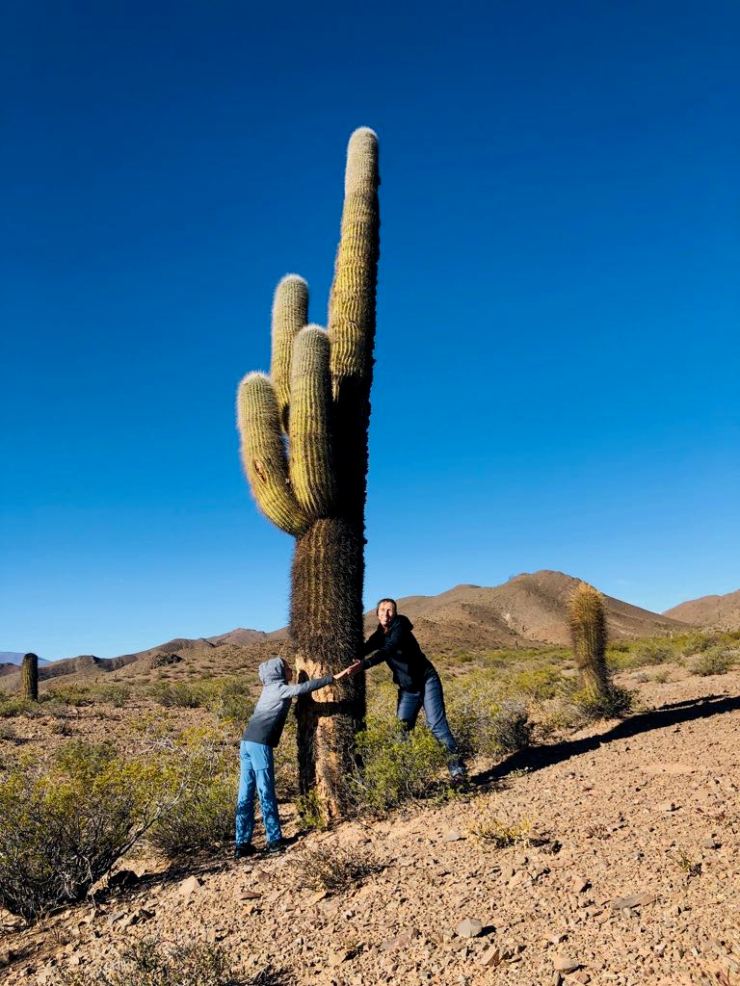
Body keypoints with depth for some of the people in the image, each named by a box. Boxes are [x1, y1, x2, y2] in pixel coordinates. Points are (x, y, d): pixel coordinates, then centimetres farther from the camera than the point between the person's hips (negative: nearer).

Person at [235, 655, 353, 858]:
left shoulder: (270, 689, 20)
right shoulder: (279, 689, -3)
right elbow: (305, 687, -16)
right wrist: (333, 678, -16)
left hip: (247, 742, 8)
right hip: (260, 744, -8)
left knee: (245, 795, 7)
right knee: (266, 793, 0)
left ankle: (242, 844, 11)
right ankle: (275, 840, 8)